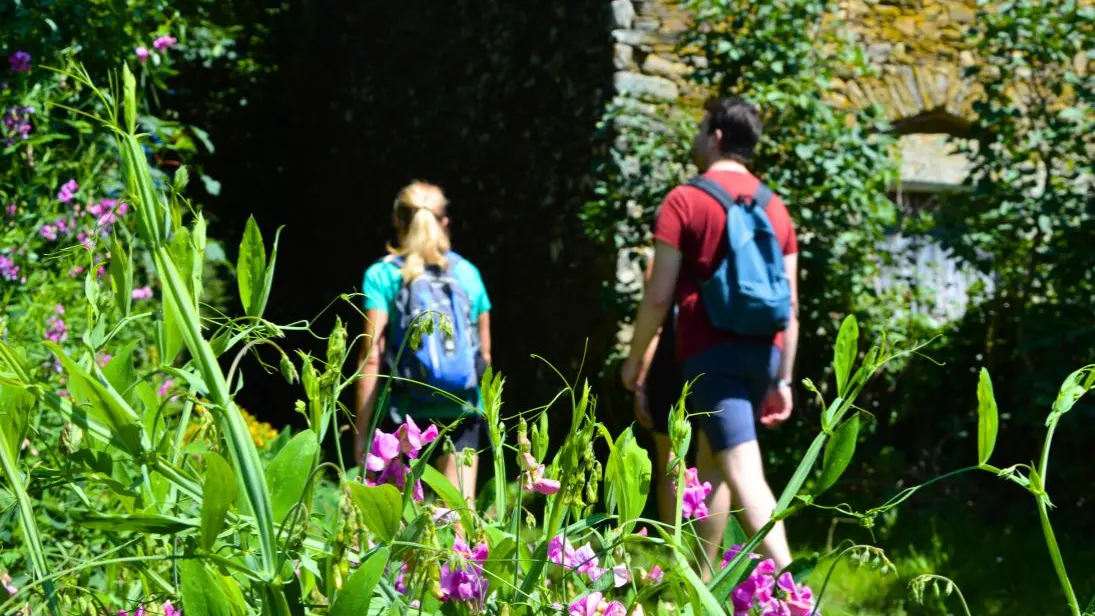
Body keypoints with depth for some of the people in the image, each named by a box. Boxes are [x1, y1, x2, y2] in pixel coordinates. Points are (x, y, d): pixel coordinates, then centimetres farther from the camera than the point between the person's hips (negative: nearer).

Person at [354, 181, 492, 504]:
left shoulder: (382, 276, -2)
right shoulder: (467, 273, 7)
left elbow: (372, 357, -7)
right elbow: (484, 353, 11)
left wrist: (361, 430, -5)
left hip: (407, 412, -2)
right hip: (461, 412, 2)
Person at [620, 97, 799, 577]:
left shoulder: (685, 200, -5)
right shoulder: (775, 207, 12)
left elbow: (659, 295, -8)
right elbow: (790, 305, 11)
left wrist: (635, 357, 5)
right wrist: (783, 379, 16)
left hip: (713, 353, -6)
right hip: (763, 352, 6)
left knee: (743, 474, -13)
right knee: (710, 464, 21)